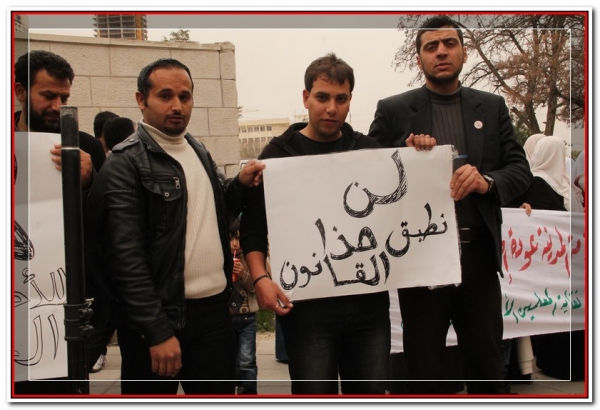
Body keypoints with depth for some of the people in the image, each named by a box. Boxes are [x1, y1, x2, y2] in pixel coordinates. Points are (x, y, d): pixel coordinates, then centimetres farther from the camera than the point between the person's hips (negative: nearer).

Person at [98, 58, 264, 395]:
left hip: (214, 309, 7)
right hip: (157, 317, -6)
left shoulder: (199, 151, 13)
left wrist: (242, 184, 3)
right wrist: (158, 331, -19)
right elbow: (126, 256, -17)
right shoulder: (126, 164, -11)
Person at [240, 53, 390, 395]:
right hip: (307, 303, -3)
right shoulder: (279, 155, 3)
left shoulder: (369, 150, 11)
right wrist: (261, 278, -15)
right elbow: (254, 228, 1)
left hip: (368, 300, 3)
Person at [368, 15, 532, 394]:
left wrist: (487, 181, -14)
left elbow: (521, 171, 6)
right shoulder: (393, 110, 4)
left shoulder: (492, 108, 10)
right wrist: (405, 151, -15)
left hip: (478, 254, 2)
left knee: (487, 367, 9)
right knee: (424, 370, 7)